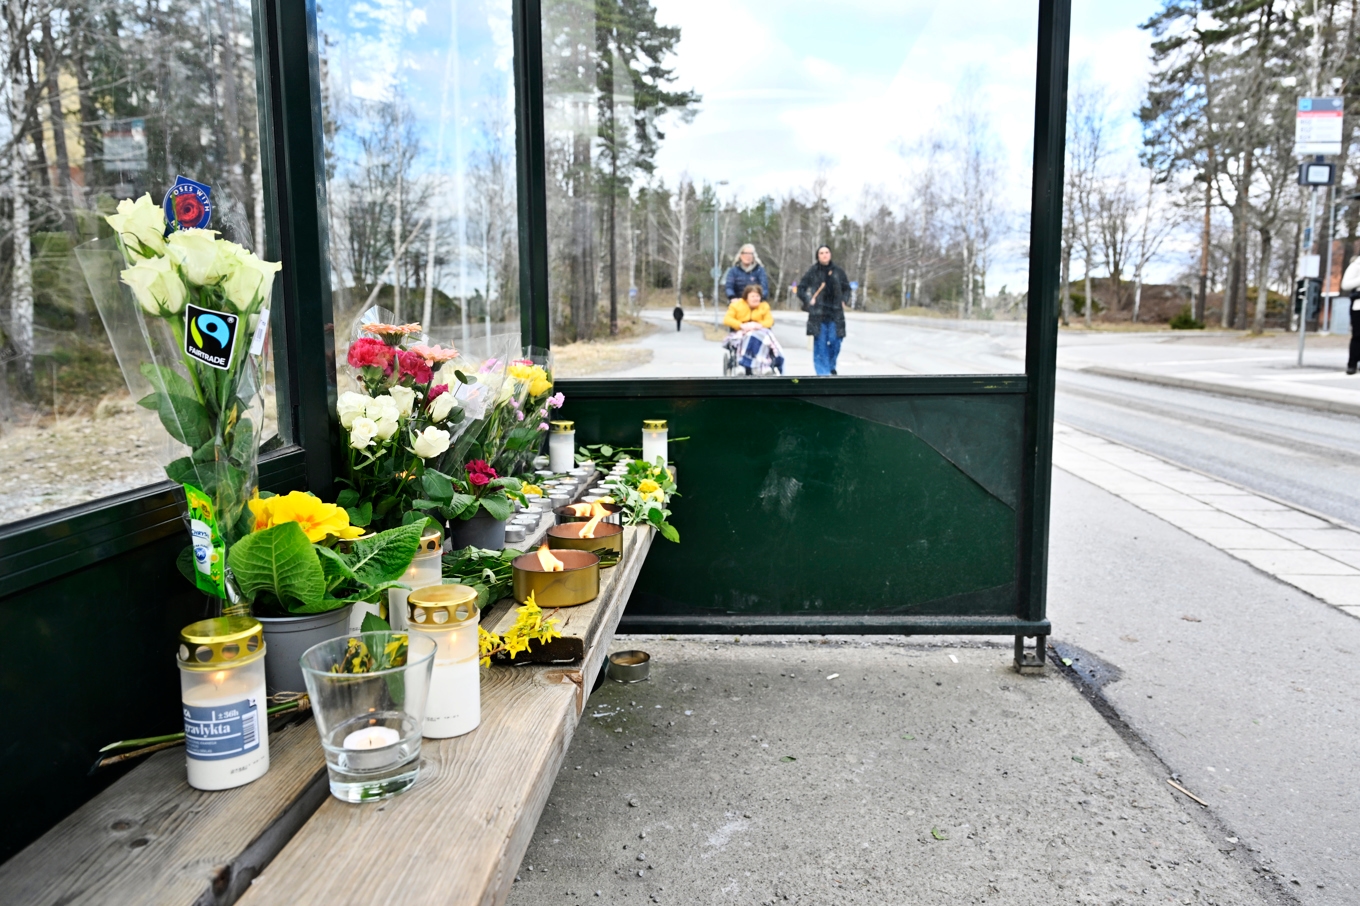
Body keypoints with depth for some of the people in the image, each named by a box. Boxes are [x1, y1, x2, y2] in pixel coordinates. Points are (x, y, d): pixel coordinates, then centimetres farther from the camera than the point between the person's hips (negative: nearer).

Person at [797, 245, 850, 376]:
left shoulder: (837, 271, 7)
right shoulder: (813, 271, 2)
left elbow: (846, 288, 19)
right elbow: (801, 288, 8)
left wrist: (843, 301, 6)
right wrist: (808, 300, -4)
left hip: (835, 312, 2)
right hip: (818, 313, -2)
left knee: (835, 342, -2)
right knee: (820, 343, -4)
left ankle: (831, 366, 23)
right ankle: (823, 372, 2)